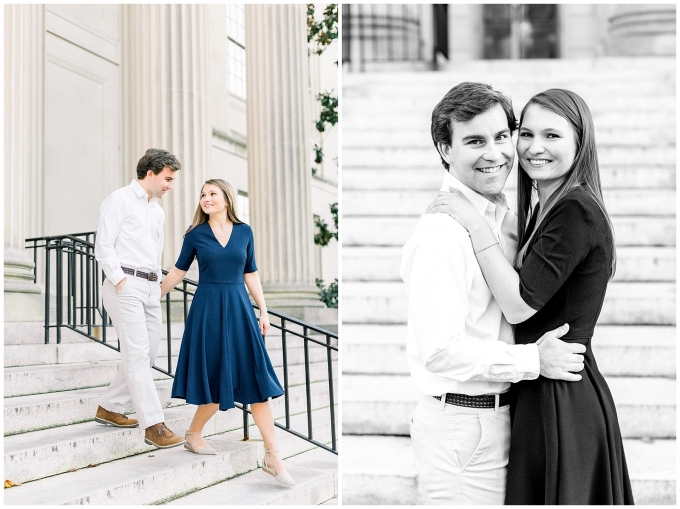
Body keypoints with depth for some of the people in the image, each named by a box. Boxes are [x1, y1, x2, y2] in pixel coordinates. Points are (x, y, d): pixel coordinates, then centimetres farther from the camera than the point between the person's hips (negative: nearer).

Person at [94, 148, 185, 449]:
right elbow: (103, 246, -9)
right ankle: (154, 425, -14)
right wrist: (120, 280, -14)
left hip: (150, 288, 9)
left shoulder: (158, 212, 21)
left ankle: (109, 408, 24)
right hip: (125, 285, -9)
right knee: (137, 353, -12)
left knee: (149, 354, 9)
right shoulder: (120, 200, -3)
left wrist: (157, 284, 14)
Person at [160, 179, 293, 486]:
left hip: (239, 309, 2)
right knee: (216, 380, 1)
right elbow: (179, 270, 10)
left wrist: (263, 311, 8)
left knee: (256, 379, -1)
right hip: (208, 309, -2)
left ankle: (273, 457, 2)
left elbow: (250, 274, 10)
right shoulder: (195, 234, 0)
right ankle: (194, 435, 27)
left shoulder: (244, 232, 5)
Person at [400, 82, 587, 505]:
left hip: (496, 417, 9)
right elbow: (440, 351, -27)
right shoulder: (441, 234, -22)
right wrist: (534, 359, -20)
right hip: (463, 425, -9)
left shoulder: (504, 217, 9)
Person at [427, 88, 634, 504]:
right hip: (541, 392, 9)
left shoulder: (578, 212, -17)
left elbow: (520, 305, -21)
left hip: (563, 402, -9)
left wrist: (476, 224, -18)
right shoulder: (544, 211, 12)